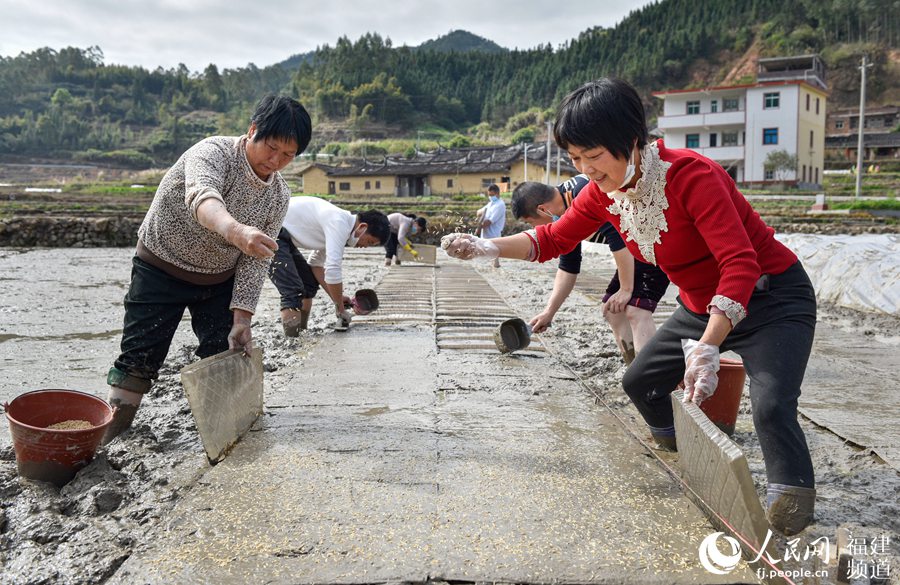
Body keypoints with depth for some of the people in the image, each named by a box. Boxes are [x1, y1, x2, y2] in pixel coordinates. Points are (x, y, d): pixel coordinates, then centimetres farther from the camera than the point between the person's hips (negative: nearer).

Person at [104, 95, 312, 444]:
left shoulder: (279, 196, -7)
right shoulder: (213, 152, -24)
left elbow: (254, 260, -6)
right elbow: (202, 198, -47)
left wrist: (241, 317, -15)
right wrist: (236, 231, -69)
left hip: (219, 280, 5)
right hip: (162, 268, -4)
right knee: (139, 360, -5)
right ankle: (108, 434, 9)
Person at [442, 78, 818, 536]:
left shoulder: (691, 176, -31)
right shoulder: (603, 192, -9)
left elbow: (740, 265, -37)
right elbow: (553, 239, -1)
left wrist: (707, 348, -47)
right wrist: (489, 248, -17)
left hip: (771, 297, -7)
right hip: (701, 306, 8)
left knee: (770, 403, -25)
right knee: (639, 381, 11)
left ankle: (792, 494, 3)